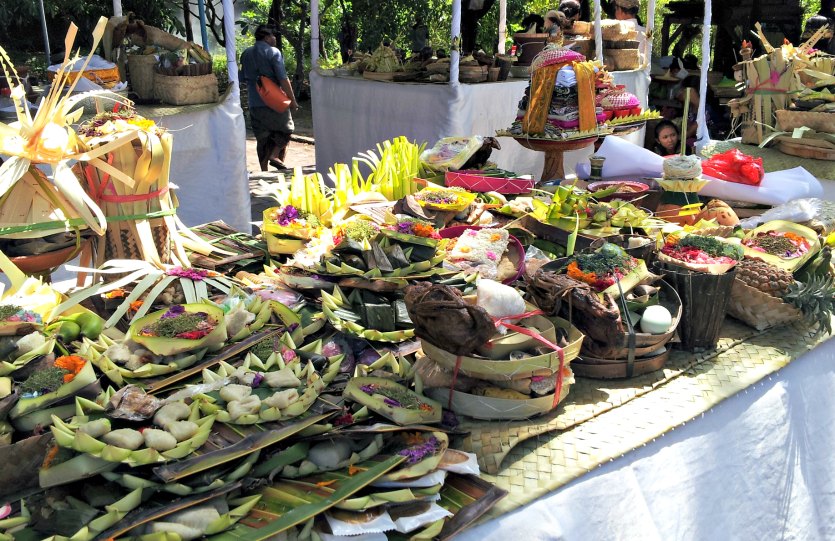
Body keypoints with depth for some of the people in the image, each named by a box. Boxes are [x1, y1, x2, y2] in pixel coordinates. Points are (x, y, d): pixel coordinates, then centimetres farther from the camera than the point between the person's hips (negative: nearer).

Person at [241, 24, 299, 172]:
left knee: (262, 139, 11)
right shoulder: (273, 52, -9)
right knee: (285, 129, 13)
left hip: (255, 104, 6)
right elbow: (283, 79, -15)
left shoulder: (246, 54, 10)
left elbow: (244, 78, 18)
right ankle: (275, 156, -7)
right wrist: (292, 99, -9)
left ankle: (264, 171, 11)